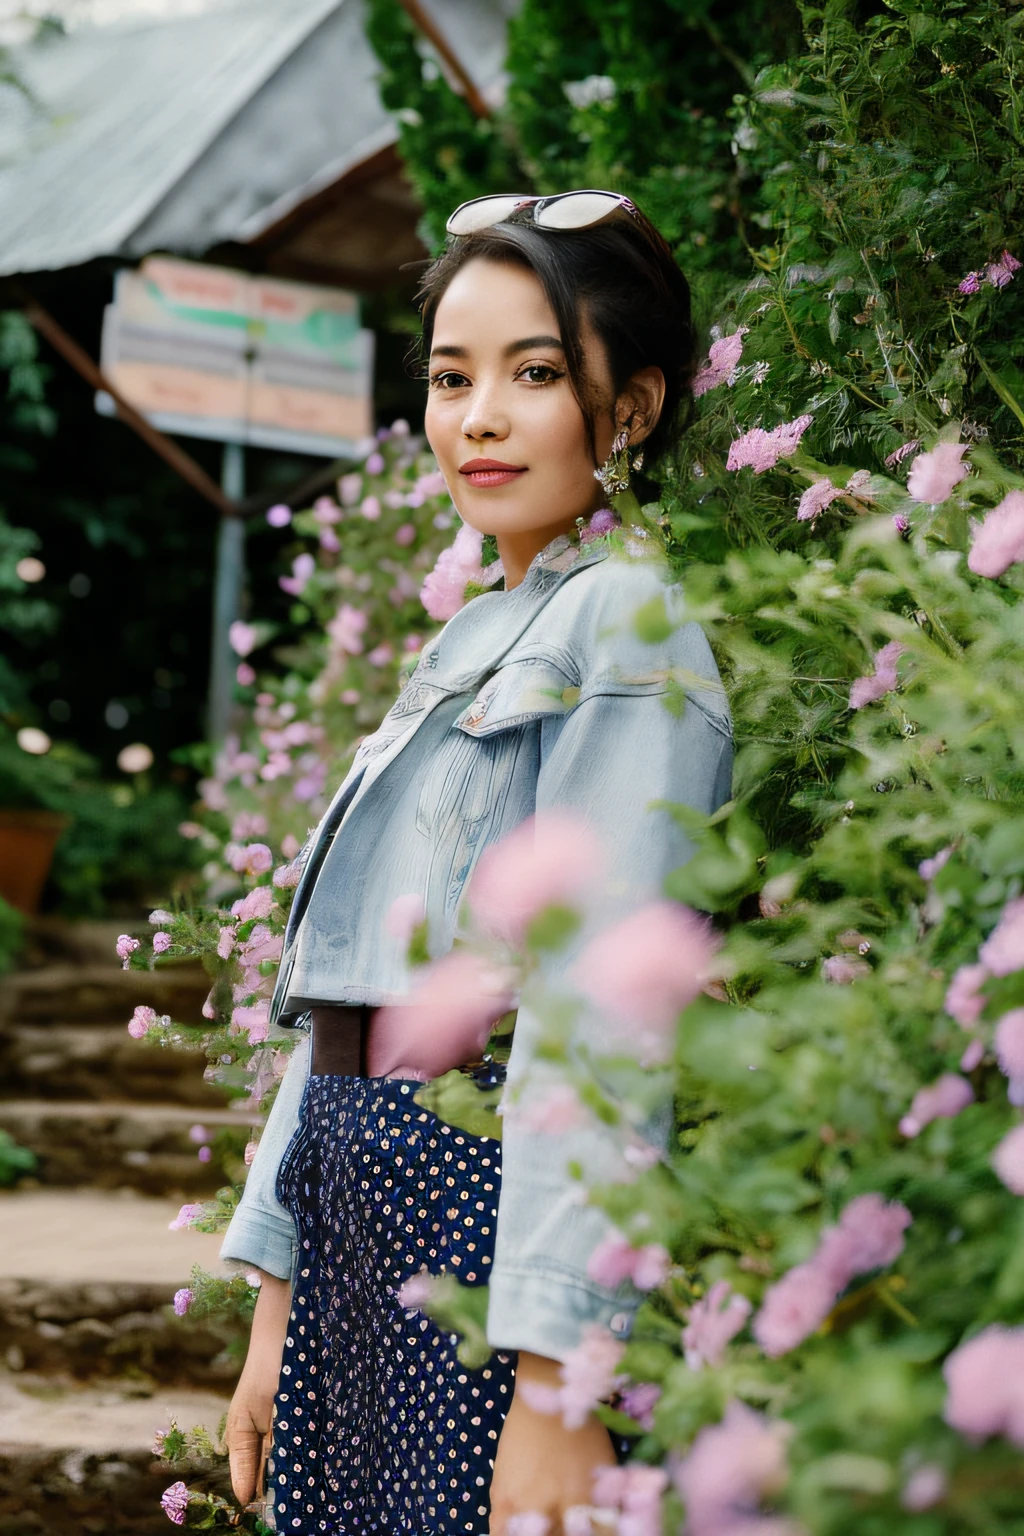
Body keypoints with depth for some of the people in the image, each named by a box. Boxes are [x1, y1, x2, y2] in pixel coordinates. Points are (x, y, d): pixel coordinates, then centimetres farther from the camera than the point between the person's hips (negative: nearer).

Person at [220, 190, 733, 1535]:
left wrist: (556, 1381, -22)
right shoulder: (470, 641, 18)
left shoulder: (627, 621, -10)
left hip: (490, 1200, -8)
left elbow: (602, 1011, -18)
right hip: (358, 1217, 8)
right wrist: (277, 1307, 15)